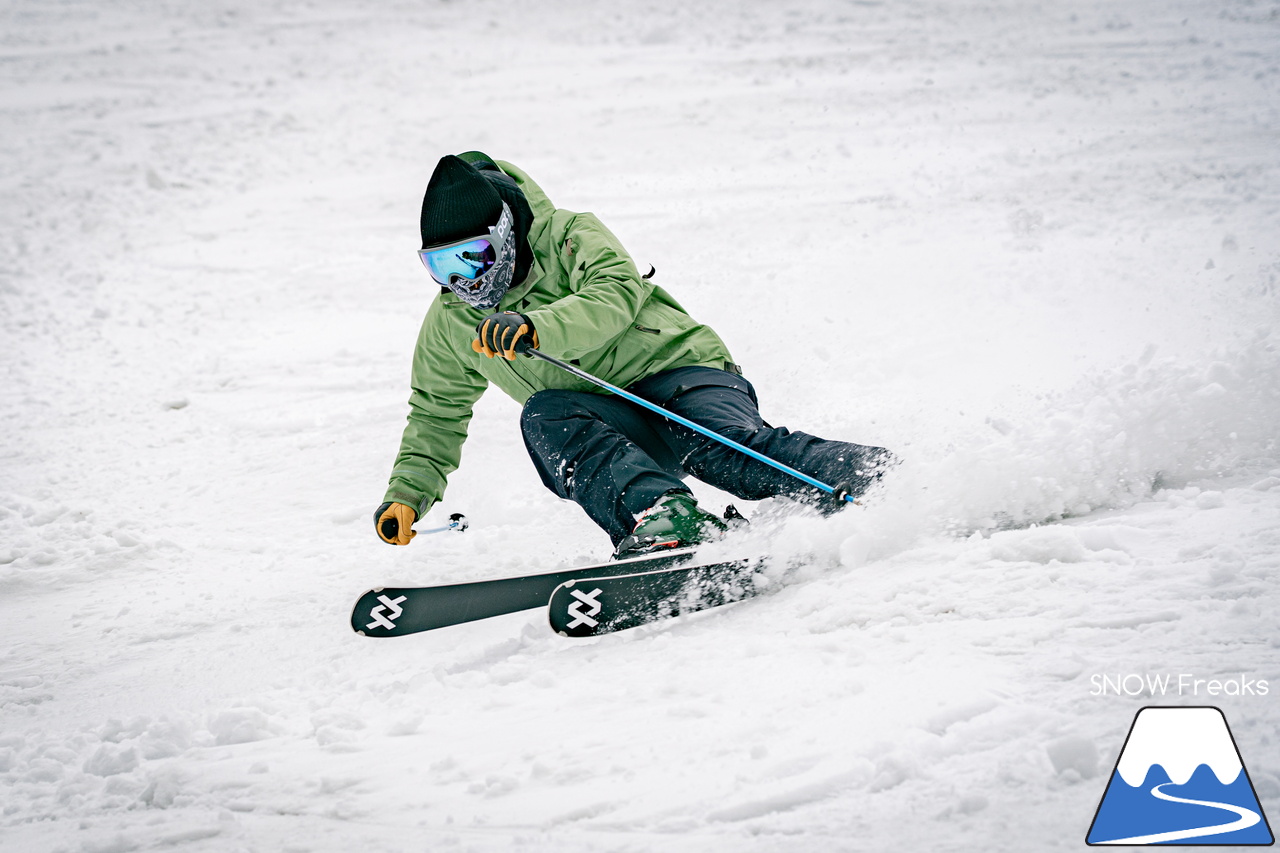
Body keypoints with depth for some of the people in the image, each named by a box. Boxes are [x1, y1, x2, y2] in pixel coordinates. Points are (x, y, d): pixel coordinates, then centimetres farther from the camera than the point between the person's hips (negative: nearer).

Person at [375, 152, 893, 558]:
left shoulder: (572, 238, -6)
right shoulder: (450, 323, 9)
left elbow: (616, 296, -25)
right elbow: (437, 417, 21)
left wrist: (534, 328, -41)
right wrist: (408, 493, 6)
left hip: (678, 367, -4)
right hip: (603, 426, 4)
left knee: (732, 445, -34)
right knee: (543, 418, -29)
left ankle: (881, 479, -44)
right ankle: (664, 514, -50)